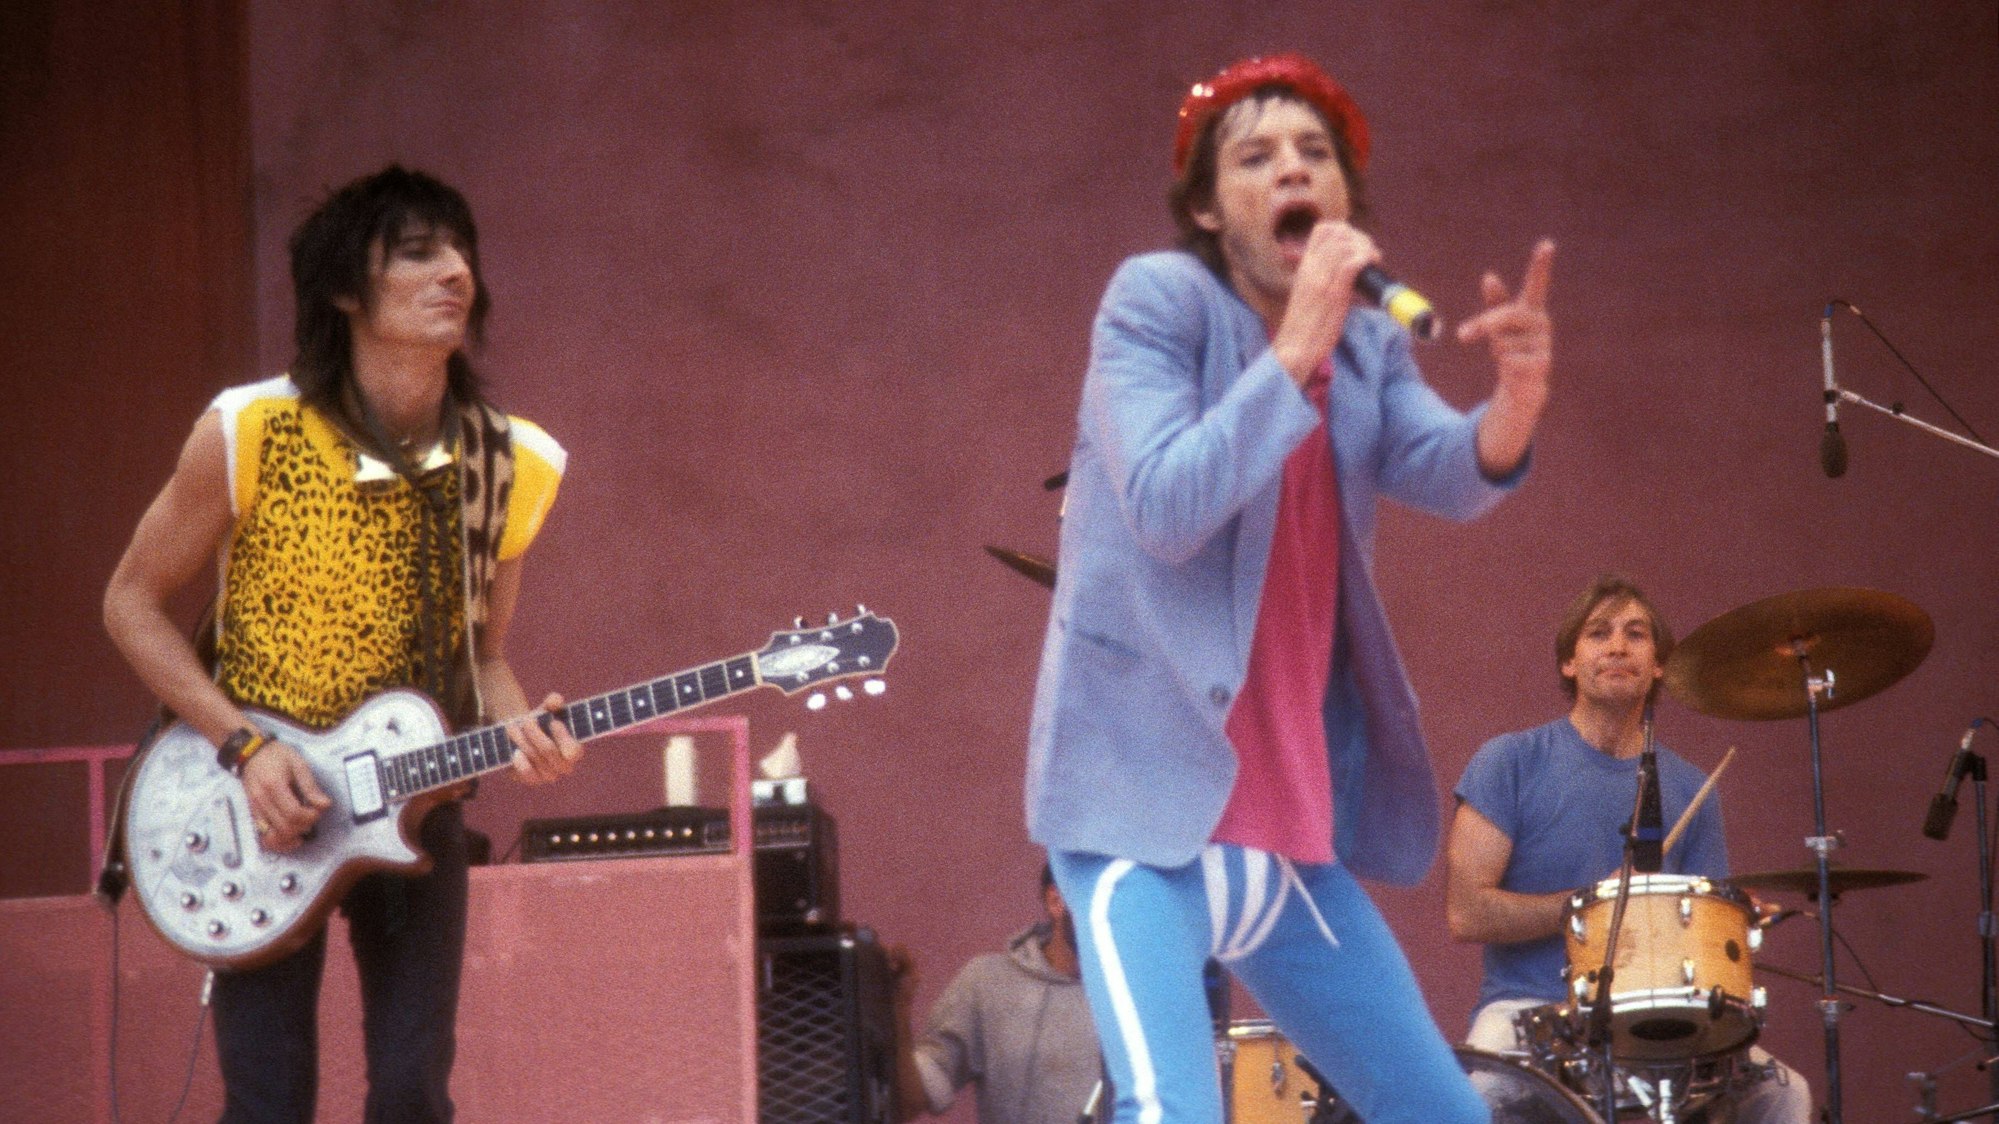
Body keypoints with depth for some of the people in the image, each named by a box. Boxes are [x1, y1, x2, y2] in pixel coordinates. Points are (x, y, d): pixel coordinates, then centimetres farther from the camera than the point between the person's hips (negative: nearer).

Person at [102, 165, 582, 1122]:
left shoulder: (506, 466, -1)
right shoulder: (249, 435, -13)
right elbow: (131, 604, -4)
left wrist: (519, 728, -11)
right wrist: (244, 747, -15)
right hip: (260, 813, -3)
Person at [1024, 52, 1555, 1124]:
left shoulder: (1369, 344, 10)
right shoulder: (1156, 298, -6)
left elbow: (1451, 473, -9)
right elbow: (1164, 511, -19)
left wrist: (1517, 398, -31)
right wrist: (1298, 347, -22)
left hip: (1294, 823, 7)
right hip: (1148, 801, -7)